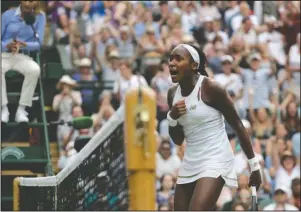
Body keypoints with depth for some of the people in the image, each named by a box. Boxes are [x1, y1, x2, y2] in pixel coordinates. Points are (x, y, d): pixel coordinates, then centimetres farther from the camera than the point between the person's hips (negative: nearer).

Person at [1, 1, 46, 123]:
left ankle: (21, 109, -27)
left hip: (23, 57, 1)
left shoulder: (39, 17, 2)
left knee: (35, 70, -34)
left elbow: (38, 44, -3)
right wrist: (7, 46, -23)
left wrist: (23, 45, -24)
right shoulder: (8, 15, -2)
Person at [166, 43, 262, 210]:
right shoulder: (173, 94, 7)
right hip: (190, 163, 8)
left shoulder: (211, 88, -13)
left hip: (215, 160, -8)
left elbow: (237, 125, -6)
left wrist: (254, 164, -5)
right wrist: (172, 118, -6)